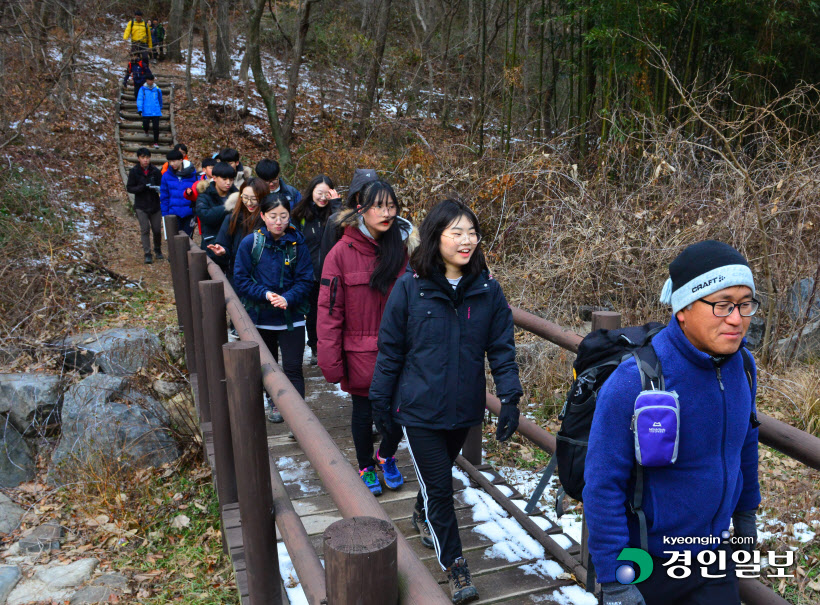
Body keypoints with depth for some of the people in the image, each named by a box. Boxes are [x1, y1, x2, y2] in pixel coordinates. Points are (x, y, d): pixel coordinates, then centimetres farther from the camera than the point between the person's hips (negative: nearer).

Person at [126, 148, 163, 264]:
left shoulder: (155, 171, 2)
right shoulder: (134, 171, -1)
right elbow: (129, 188, -1)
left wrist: (158, 188, -19)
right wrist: (142, 187, -19)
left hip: (155, 205, 1)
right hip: (141, 206, -1)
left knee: (157, 230, 4)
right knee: (145, 230, -3)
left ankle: (158, 250, 28)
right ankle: (147, 254, 3)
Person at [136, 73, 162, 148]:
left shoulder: (157, 89, 6)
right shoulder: (143, 89, 0)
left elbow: (160, 100, 22)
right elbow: (139, 99, -5)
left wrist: (160, 109, 32)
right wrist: (140, 109, -17)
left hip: (156, 112, 1)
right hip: (146, 113, -1)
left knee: (156, 127, -7)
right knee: (145, 126, 2)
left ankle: (156, 142, 1)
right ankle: (146, 131, 39)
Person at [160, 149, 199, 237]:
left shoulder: (193, 174, -7)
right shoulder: (167, 176, 0)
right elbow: (164, 197, 6)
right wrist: (165, 214, 3)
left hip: (189, 213, -2)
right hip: (174, 214, 2)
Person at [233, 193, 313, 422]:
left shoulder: (297, 244, -7)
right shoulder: (250, 243, -6)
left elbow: (305, 281, -6)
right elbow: (241, 280, -4)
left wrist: (287, 298, -23)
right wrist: (264, 294, -19)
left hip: (292, 316, -2)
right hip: (260, 317, 2)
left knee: (293, 368, -4)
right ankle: (276, 404, 38)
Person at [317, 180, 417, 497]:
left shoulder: (404, 248, -2)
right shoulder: (342, 253, -11)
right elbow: (329, 310, -9)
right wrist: (330, 361, -11)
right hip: (360, 354, -2)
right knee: (363, 412, 14)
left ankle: (386, 456, 39)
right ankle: (366, 466, 40)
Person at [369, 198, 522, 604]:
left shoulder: (488, 290, -6)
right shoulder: (410, 288, -12)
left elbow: (501, 348, 0)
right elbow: (390, 349, -5)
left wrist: (509, 397, -8)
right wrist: (380, 400, 0)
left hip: (464, 409, 3)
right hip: (418, 408, -3)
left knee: (440, 474, 23)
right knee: (439, 486, 1)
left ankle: (423, 515, 54)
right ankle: (454, 566, 19)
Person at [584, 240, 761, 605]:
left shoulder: (741, 365, -8)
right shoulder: (632, 383, -29)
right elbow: (602, 485, -24)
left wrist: (745, 512, 19)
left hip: (712, 546, 5)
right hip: (646, 560, -5)